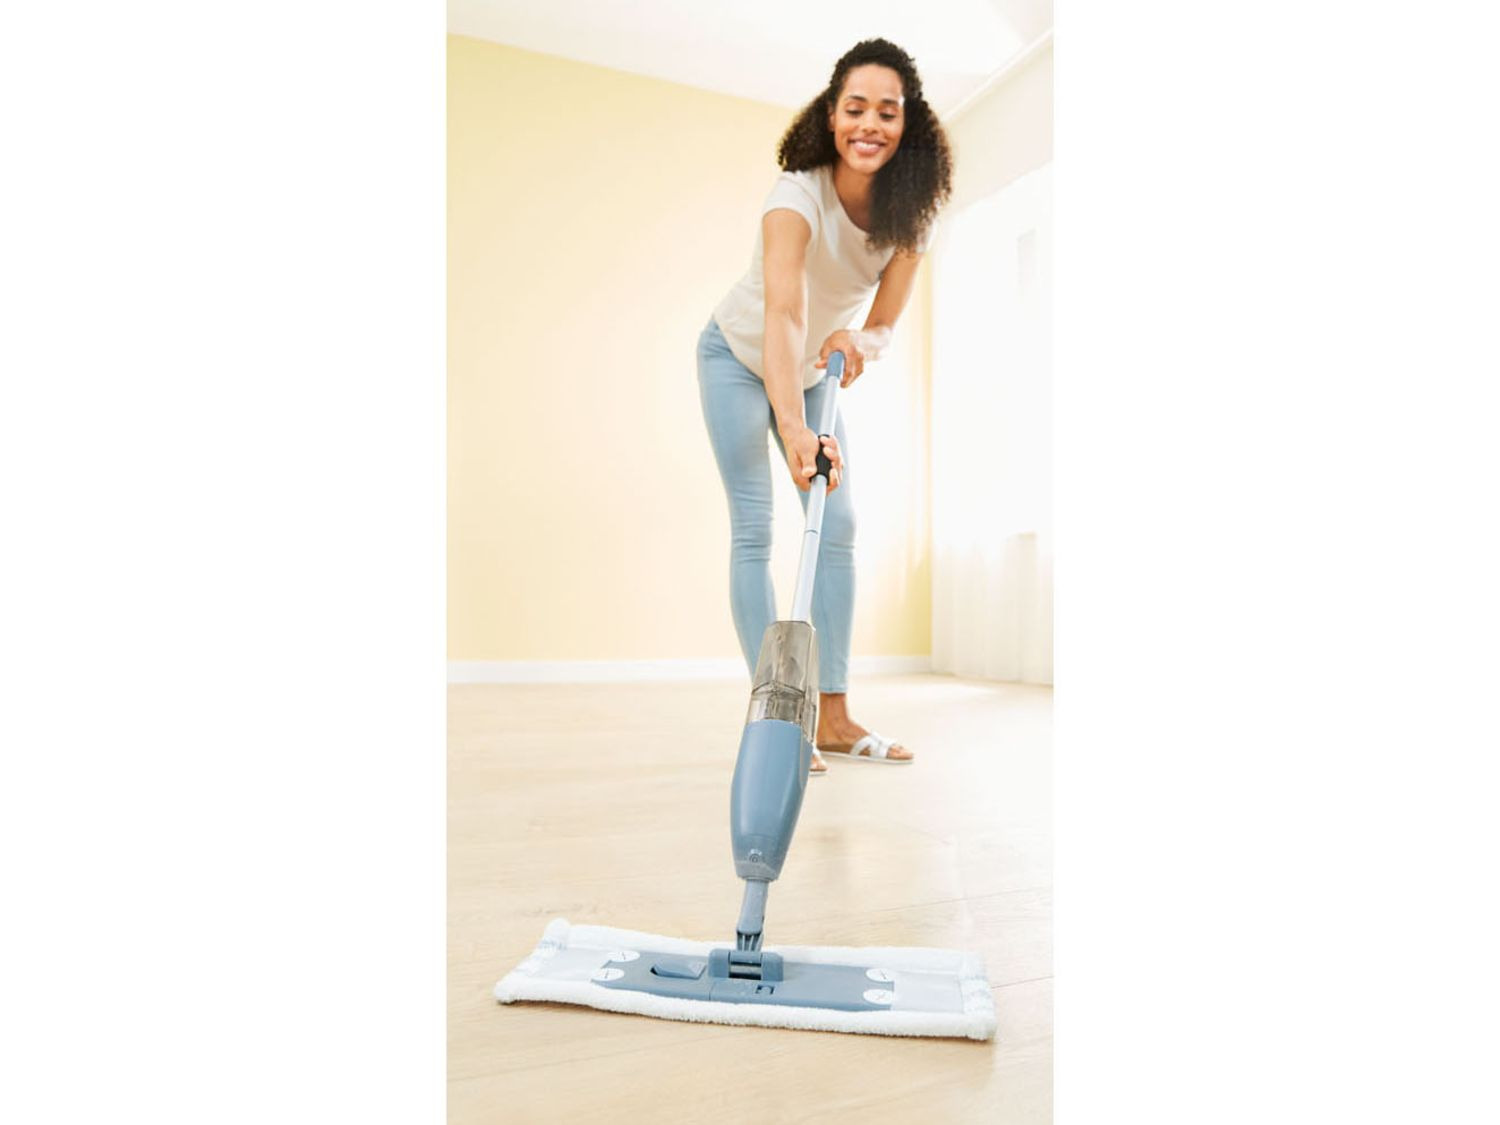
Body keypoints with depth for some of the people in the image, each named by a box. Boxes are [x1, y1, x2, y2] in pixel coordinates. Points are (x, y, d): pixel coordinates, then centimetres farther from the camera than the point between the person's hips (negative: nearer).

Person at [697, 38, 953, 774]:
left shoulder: (911, 214, -12)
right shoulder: (799, 194, -29)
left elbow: (885, 324, -13)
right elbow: (781, 312, -46)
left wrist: (858, 342, -38)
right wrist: (793, 426, -61)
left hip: (814, 373, 5)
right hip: (739, 358, -5)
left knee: (837, 529, -3)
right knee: (753, 530, -12)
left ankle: (832, 716, 2)